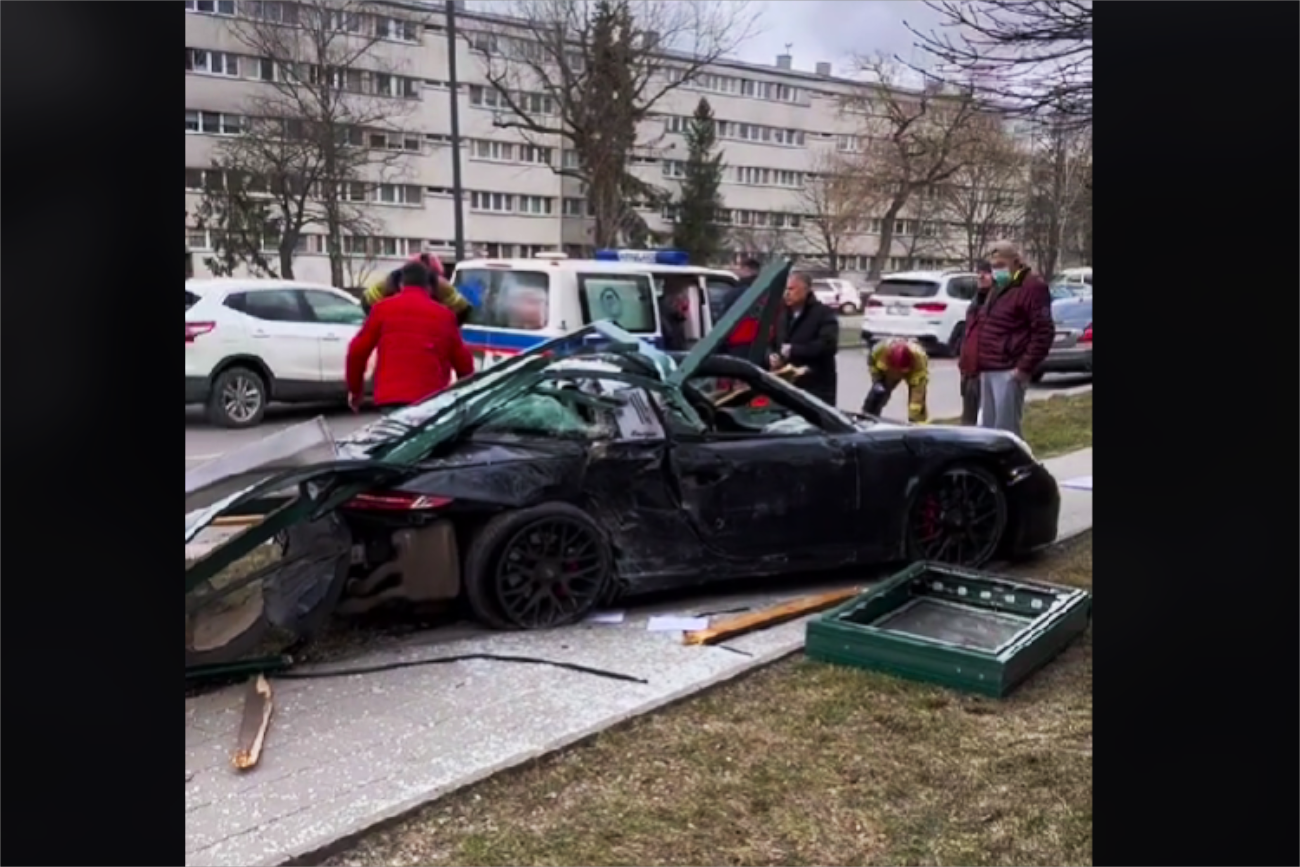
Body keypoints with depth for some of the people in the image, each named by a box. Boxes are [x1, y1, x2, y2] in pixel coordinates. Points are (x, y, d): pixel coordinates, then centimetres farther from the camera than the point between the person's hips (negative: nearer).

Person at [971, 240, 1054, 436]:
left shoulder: (1032, 286, -8)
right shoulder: (998, 287, 21)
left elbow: (1043, 331, -15)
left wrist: (1026, 367, -18)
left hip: (1008, 371, -9)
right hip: (989, 369, 9)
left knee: (1005, 430, -8)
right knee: (988, 427, 14)